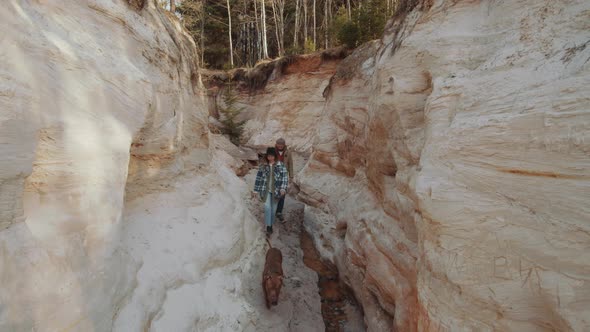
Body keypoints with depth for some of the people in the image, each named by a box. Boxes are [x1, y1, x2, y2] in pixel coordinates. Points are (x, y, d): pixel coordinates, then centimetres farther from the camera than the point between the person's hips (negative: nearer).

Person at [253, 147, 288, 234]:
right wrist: (256, 190, 4)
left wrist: (283, 188, -21)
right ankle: (268, 226, -4)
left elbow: (285, 177, -9)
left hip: (275, 190, 0)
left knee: (273, 208, 10)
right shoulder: (263, 166, -1)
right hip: (266, 190, 0)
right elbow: (259, 178, 3)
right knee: (267, 207, -13)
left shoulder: (281, 165, -6)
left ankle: (271, 224, 30)